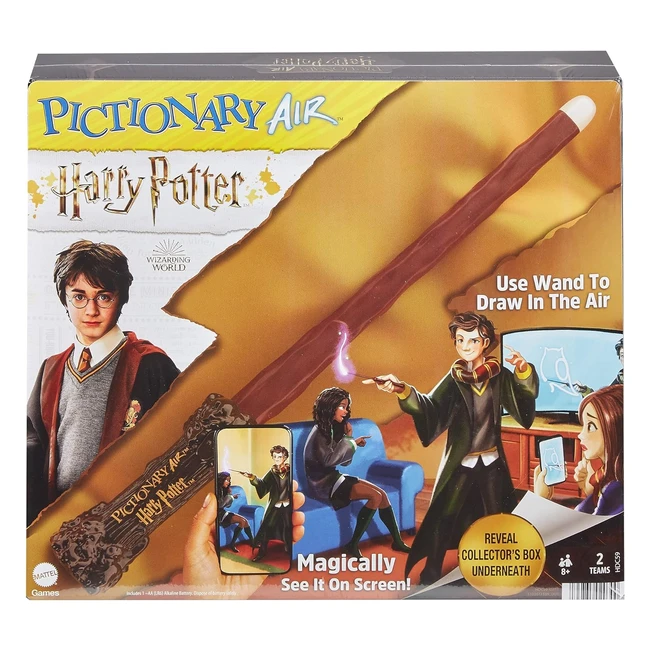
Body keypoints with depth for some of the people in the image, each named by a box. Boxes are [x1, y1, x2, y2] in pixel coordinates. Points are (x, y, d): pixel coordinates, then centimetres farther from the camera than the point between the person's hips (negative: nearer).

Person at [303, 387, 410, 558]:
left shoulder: (332, 428, 11)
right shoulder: (319, 431, -15)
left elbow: (345, 461, 11)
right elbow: (329, 460, -28)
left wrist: (348, 438, -3)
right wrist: (350, 442, -18)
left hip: (332, 478, 8)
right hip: (323, 483, -8)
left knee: (381, 494, -5)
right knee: (376, 496, -21)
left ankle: (397, 541, 4)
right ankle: (353, 545, -13)